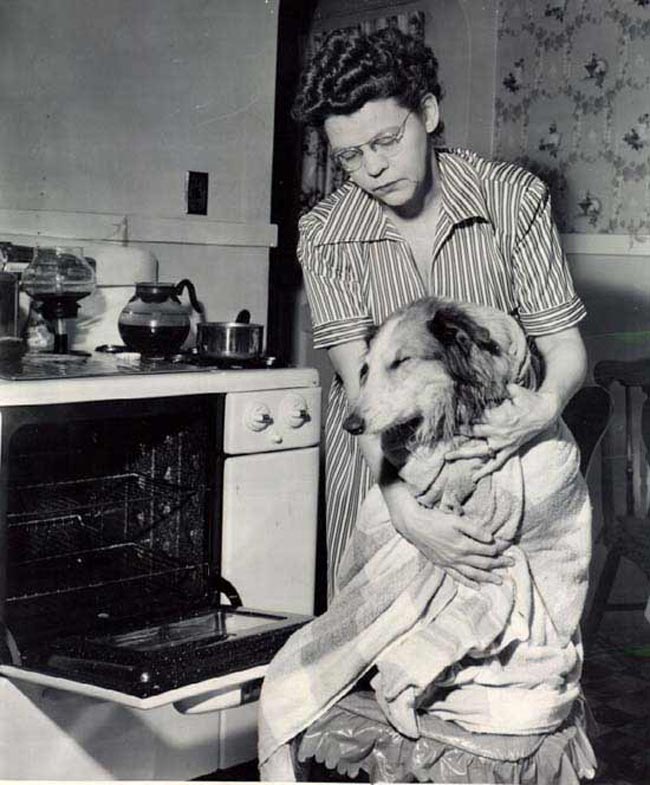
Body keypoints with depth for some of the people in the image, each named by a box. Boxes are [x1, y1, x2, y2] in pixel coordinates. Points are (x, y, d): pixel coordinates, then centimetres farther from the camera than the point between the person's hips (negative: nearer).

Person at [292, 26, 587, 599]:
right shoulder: (325, 235, -12)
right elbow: (361, 384, -21)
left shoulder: (515, 199, -12)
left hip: (494, 448, 0)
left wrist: (545, 407, -35)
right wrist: (406, 510, -35)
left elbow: (564, 346, -11)